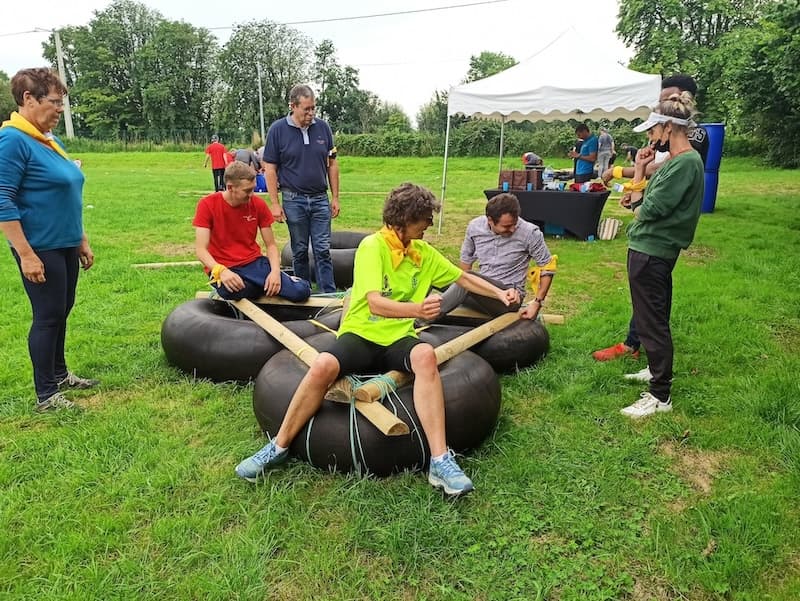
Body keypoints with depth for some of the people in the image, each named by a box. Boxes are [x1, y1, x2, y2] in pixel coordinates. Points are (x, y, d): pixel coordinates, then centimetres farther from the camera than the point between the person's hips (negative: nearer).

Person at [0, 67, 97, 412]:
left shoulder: (51, 141, 12)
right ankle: (45, 396, 11)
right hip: (40, 249, -8)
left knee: (62, 312, 17)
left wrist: (82, 241, 19)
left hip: (66, 245, 8)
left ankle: (59, 373, 33)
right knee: (48, 315, -1)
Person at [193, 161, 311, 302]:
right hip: (223, 268, -2)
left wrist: (275, 271, -16)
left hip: (255, 263, 2)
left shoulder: (258, 204, 1)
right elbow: (201, 249, -11)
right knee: (235, 291, -40)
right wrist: (221, 270, -32)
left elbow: (271, 245, 4)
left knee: (301, 290, -20)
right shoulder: (207, 205, -7)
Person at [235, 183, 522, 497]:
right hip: (360, 334, -3)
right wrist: (417, 309, -38)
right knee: (323, 365, -34)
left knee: (425, 355, -33)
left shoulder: (424, 252, 11)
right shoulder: (372, 246, -9)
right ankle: (279, 446, -10)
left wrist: (500, 293, 15)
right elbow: (375, 304, -21)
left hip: (397, 340, 4)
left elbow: (463, 277, 24)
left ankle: (440, 461, -33)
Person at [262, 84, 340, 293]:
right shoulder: (278, 129, -5)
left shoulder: (323, 127, 3)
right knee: (300, 251, 9)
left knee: (323, 250, 0)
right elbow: (270, 169, -3)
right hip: (293, 200, -1)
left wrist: (335, 198, 5)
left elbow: (332, 164, 8)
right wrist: (275, 204, -8)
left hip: (320, 199, 2)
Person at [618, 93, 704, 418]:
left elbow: (650, 209, -22)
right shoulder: (677, 160, 13)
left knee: (651, 322, -3)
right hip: (654, 248, 10)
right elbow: (641, 199, 12)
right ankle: (659, 371, 40)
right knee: (655, 317, 22)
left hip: (651, 251, -10)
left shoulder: (686, 162, -18)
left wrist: (637, 207, -2)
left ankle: (660, 396, 6)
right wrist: (640, 169, 2)